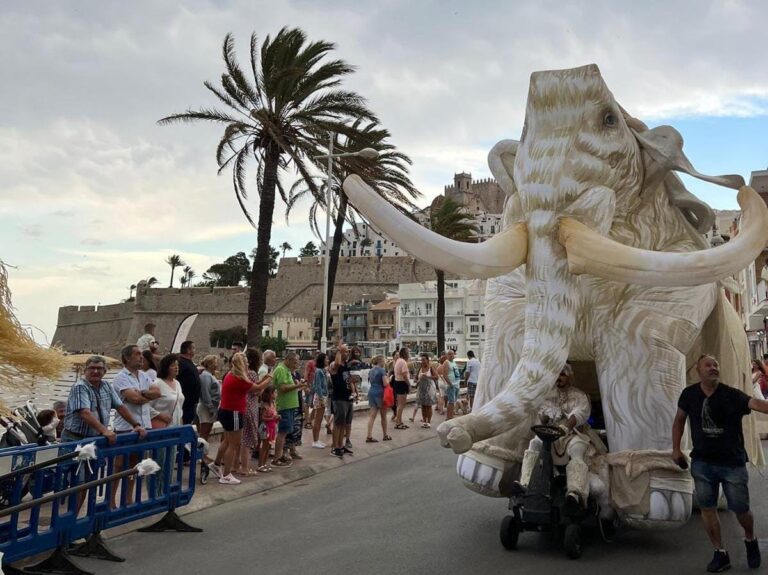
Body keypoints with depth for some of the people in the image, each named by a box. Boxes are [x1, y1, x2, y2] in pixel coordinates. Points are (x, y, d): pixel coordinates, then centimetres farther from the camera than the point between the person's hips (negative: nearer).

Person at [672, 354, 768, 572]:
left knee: (741, 509, 8)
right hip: (702, 462, 2)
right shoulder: (689, 394, -5)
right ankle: (720, 554, 22)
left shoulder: (731, 395, -14)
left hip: (732, 463, -2)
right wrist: (676, 449, 8)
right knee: (707, 508, 6)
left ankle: (750, 540, 40)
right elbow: (679, 420, 11)